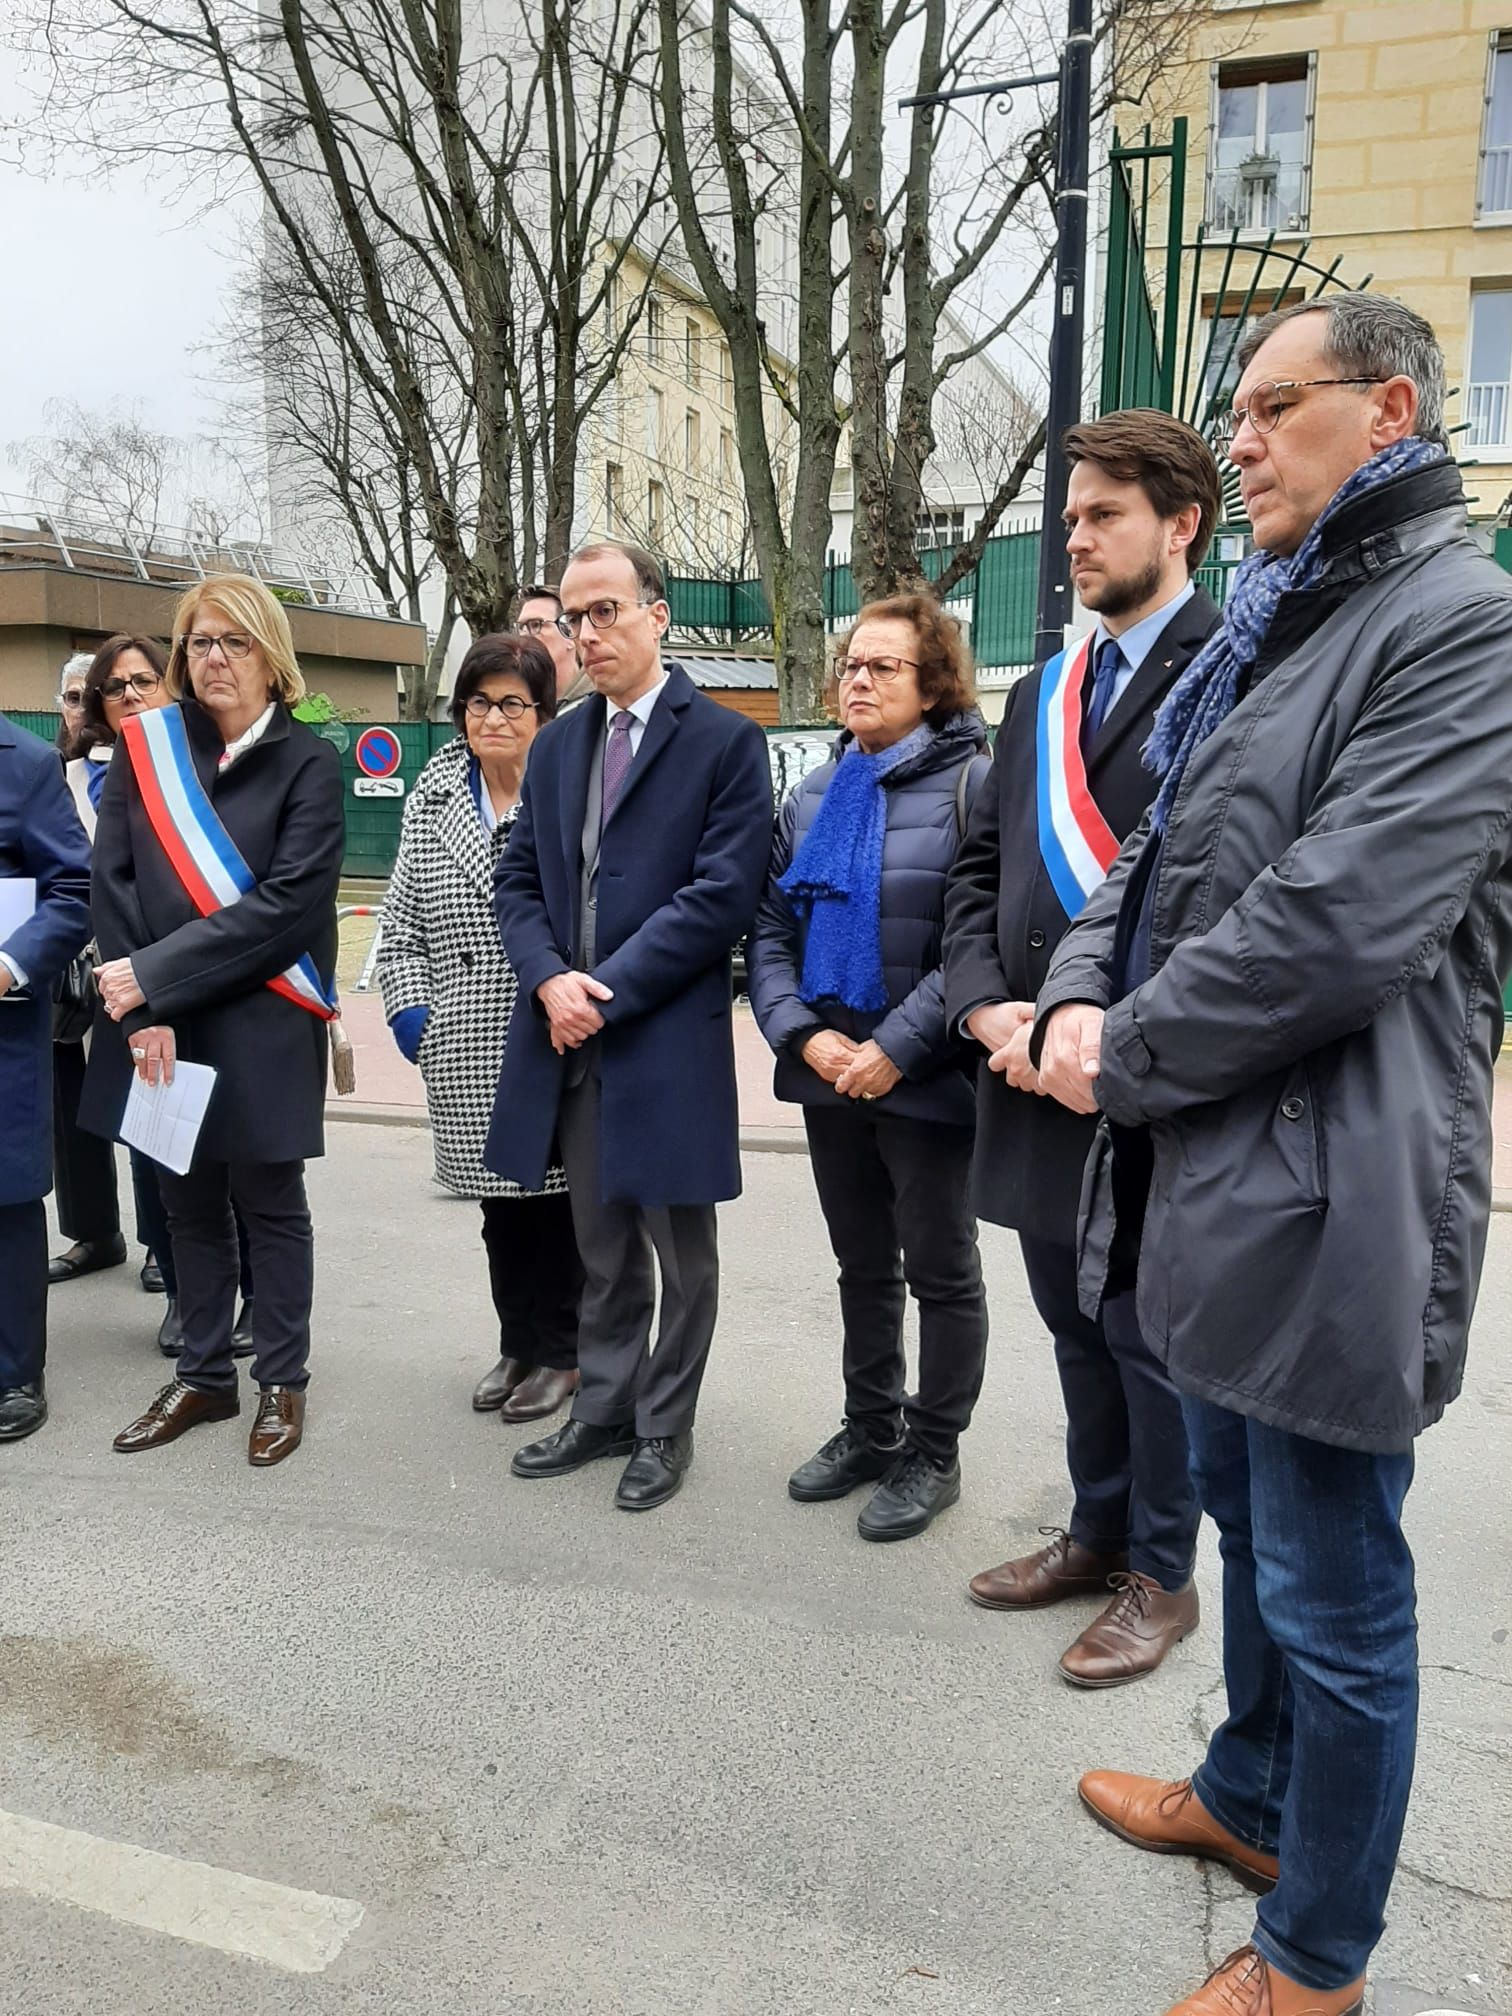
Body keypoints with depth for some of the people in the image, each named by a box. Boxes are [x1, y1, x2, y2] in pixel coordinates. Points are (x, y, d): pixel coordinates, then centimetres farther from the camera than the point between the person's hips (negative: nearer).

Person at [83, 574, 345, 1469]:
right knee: (189, 1206, 15)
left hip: (261, 1030, -3)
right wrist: (142, 1015, -13)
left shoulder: (308, 763, -6)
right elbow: (113, 881, -1)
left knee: (269, 1205, 9)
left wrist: (153, 977, -17)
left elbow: (289, 902, -16)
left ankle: (283, 1381, 24)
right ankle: (204, 1376, 30)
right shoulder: (145, 748, 5)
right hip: (160, 1027, 4)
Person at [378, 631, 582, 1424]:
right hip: (468, 1050, 4)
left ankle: (560, 1352, 25)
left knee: (555, 1196, 8)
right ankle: (520, 1344, 32)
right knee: (499, 1200, 15)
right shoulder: (432, 800, 9)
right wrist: (408, 1004, 2)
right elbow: (402, 919, 13)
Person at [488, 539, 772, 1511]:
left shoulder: (726, 740, -6)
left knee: (681, 1252, 9)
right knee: (603, 1248, 18)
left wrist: (605, 989, -15)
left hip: (669, 1040, -5)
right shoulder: (557, 745, 13)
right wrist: (551, 980, -8)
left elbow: (723, 894, -14)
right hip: (571, 1038, 5)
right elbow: (521, 881, 12)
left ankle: (665, 1428, 25)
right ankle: (604, 1412, 32)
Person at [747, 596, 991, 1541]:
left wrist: (897, 1049, -20)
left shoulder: (972, 782, -9)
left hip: (924, 1076, -6)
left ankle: (935, 1453, 23)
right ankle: (872, 1428, 34)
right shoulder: (817, 794, 11)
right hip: (829, 1071, 6)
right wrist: (802, 1034, -8)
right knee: (863, 1262, 18)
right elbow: (770, 925, 7)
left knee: (939, 1267, 8)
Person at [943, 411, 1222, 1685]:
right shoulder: (1041, 695, 15)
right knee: (1077, 1330, 19)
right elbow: (982, 873, 14)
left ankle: (1161, 1575, 28)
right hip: (1036, 1077, 7)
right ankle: (1099, 1532, 38)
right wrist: (990, 1009, -2)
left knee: (1150, 1339, 8)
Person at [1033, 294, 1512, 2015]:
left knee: (1333, 1594, 7)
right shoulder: (1271, 628, 16)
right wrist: (1078, 996, -3)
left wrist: (1131, 1059, -13)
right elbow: (1156, 856, 16)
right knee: (1248, 1525, 25)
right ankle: (1249, 1796, 47)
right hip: (1218, 1166, 9)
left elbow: (1345, 913, -23)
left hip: (1323, 1190, -9)